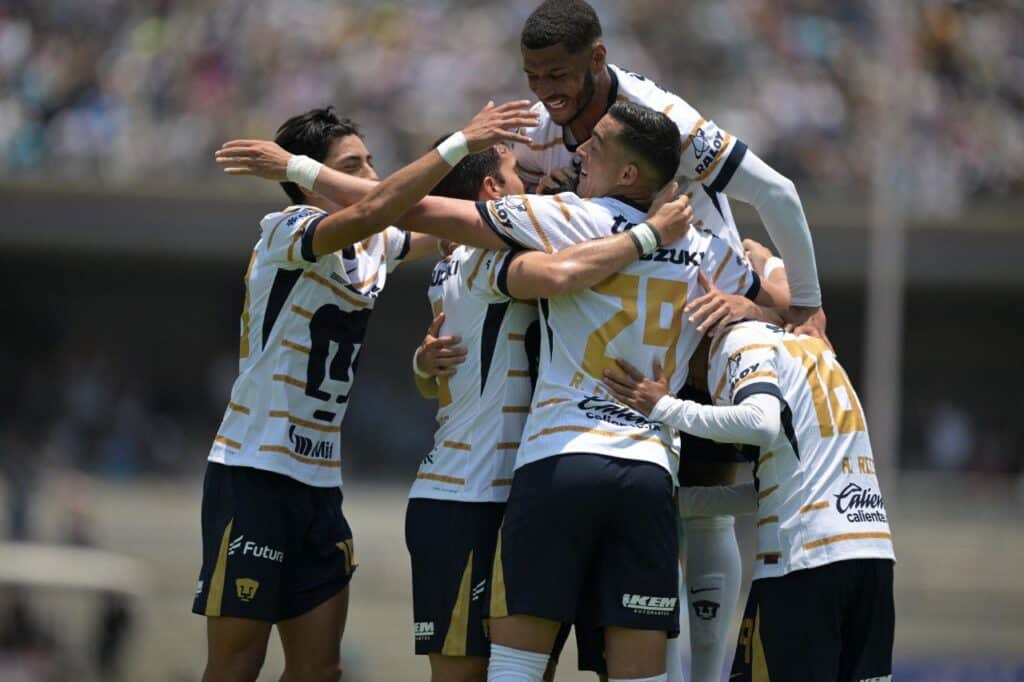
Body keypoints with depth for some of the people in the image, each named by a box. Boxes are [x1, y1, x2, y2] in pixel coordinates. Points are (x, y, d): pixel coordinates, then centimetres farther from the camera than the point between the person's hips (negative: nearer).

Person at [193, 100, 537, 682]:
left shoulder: (373, 246, 10)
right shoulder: (288, 232, -13)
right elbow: (370, 211, -31)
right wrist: (460, 144, -33)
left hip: (320, 480, 8)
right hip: (253, 474, -8)